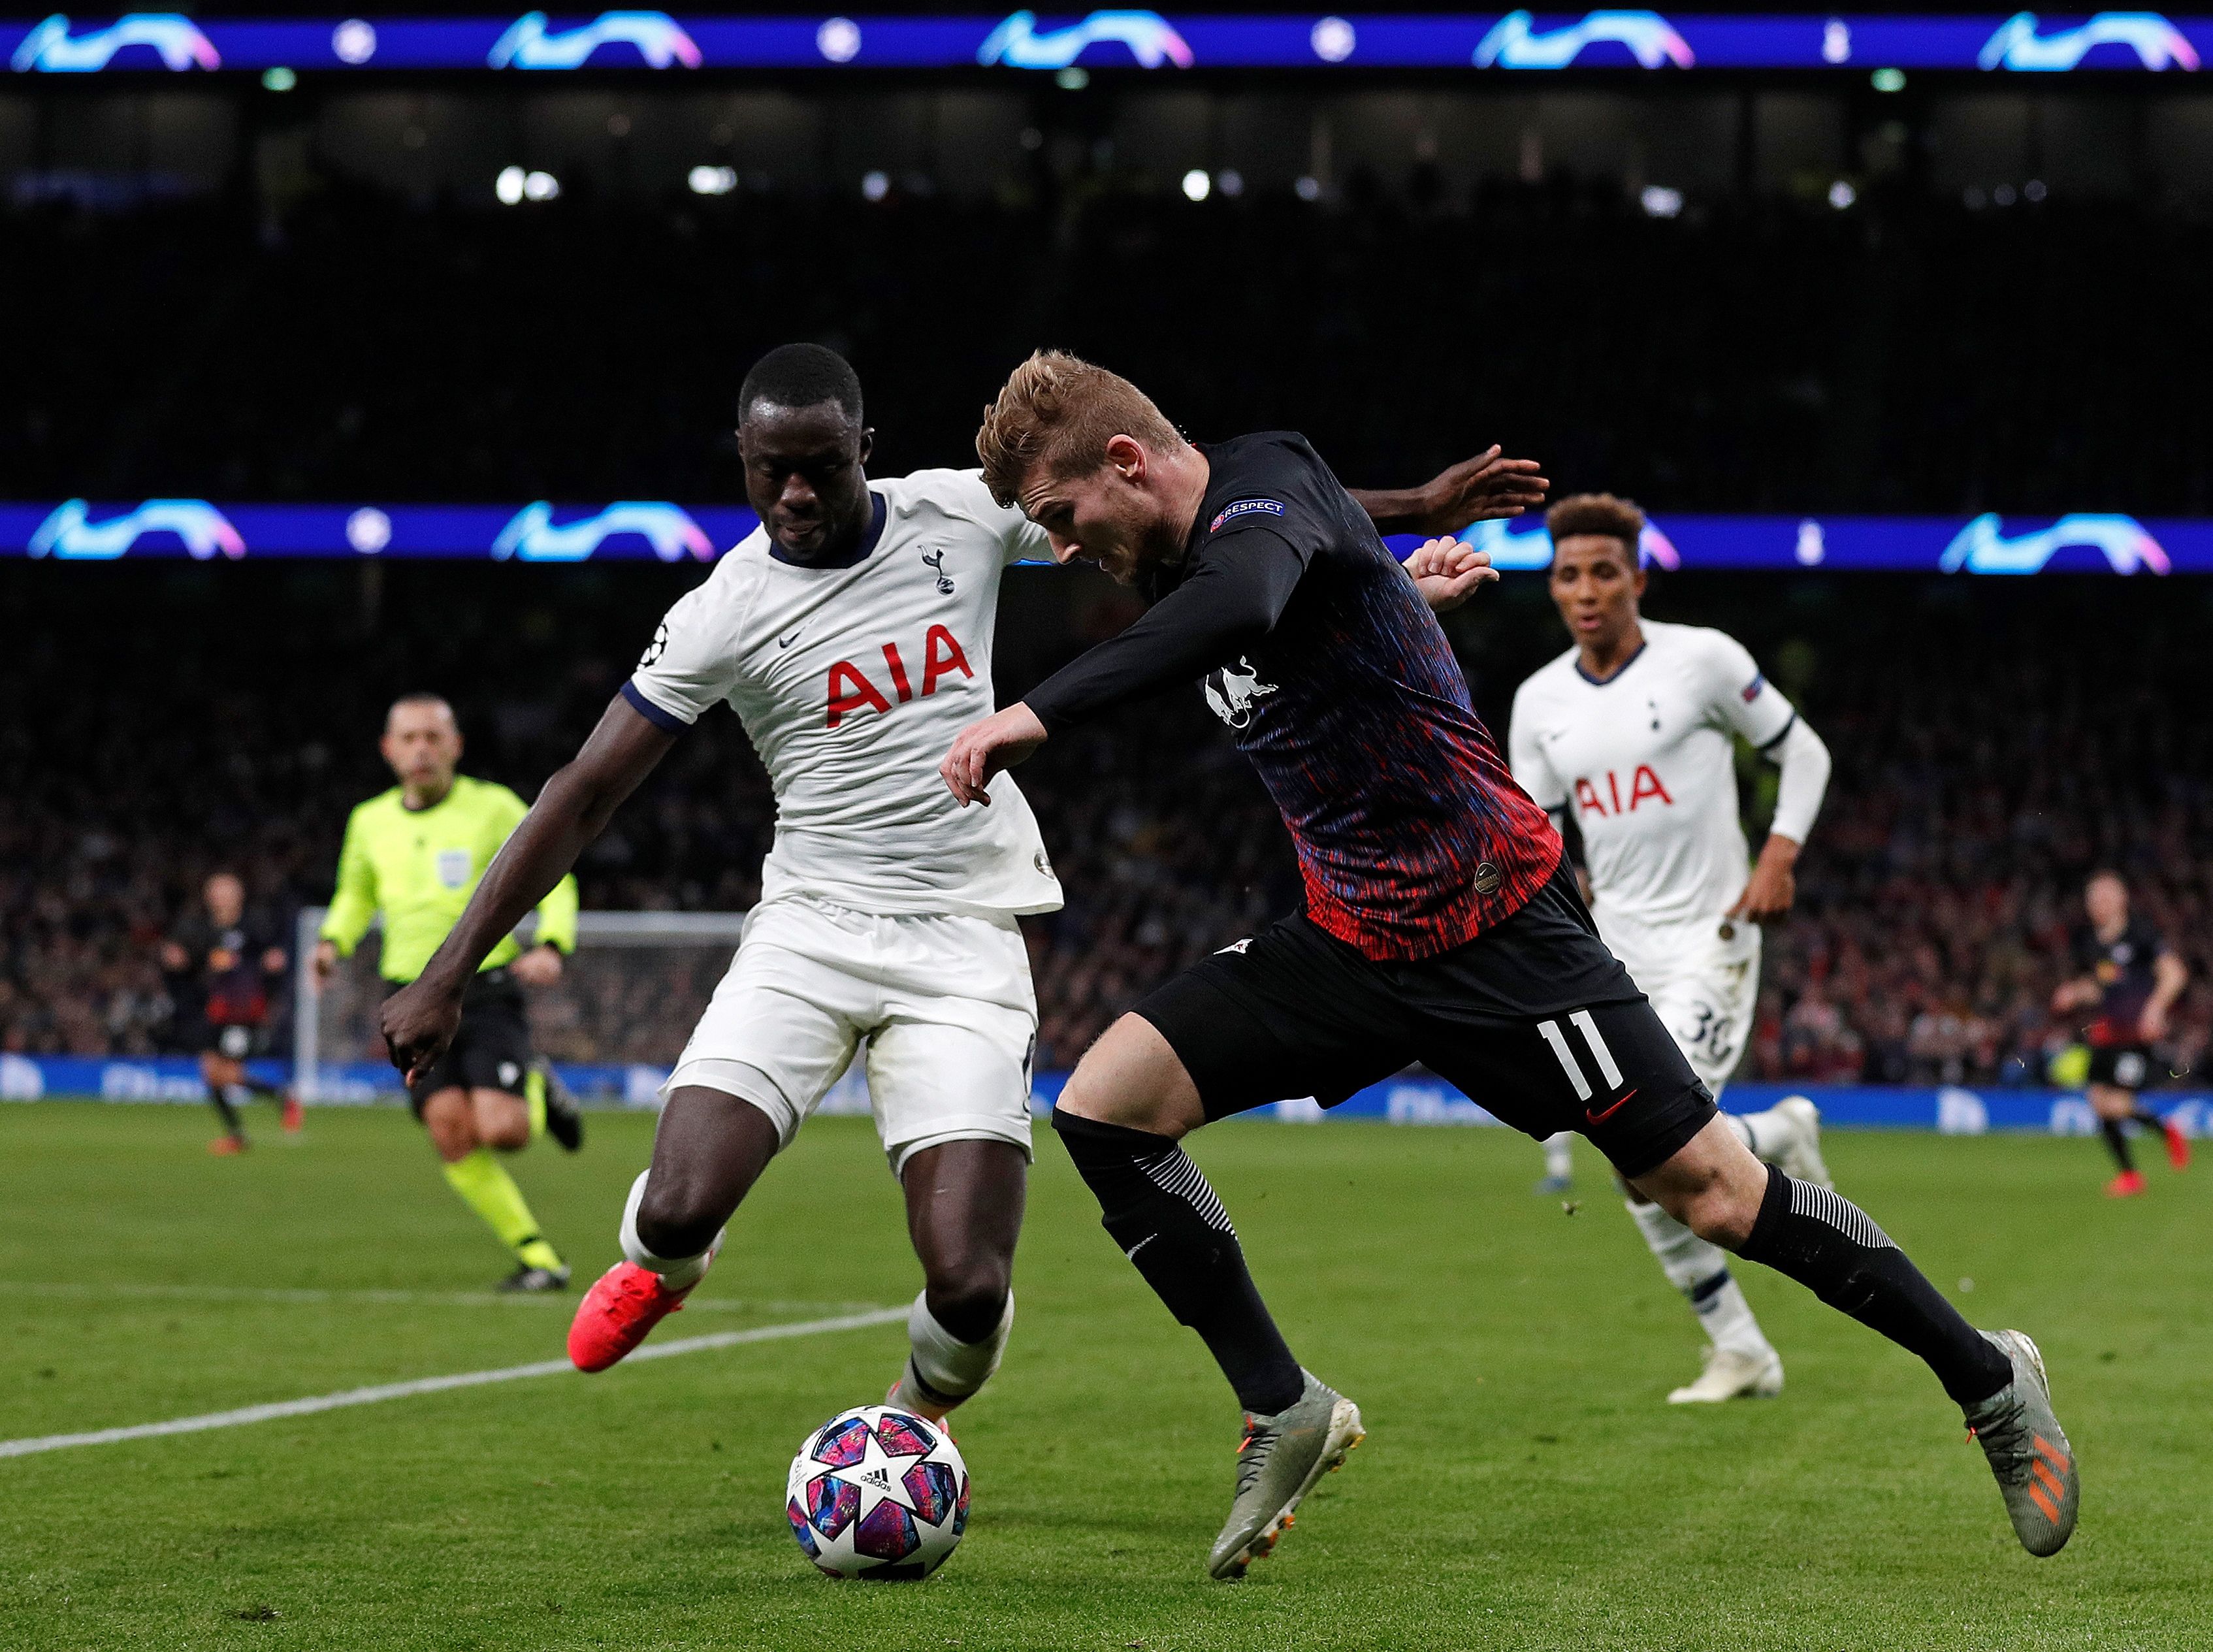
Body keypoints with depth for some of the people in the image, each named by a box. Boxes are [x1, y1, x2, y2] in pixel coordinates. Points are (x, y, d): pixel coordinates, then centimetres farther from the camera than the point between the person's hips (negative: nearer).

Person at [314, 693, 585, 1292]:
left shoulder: (494, 807, -3)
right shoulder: (370, 821, 8)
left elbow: (555, 881, 3)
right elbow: (356, 893, 26)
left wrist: (551, 947, -15)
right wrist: (334, 941, 5)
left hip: (487, 990, -3)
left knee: (500, 1130, -20)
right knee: (452, 1135, -13)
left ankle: (537, 1095, 18)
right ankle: (540, 1260, -3)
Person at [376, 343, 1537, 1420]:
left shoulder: (962, 514, -1)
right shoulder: (724, 615, -6)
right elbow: (581, 798, -5)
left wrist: (1413, 507, 8)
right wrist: (445, 980, -10)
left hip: (966, 944, 1)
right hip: (811, 930, -1)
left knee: (969, 1289, -13)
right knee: (678, 1211, -20)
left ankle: (914, 1419, 24)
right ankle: (662, 1263, 21)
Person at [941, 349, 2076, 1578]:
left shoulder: (1269, 487, -21)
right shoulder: (1185, 558, 5)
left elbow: (1239, 604, -44)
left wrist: (1038, 712, -49)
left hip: (1496, 923, -8)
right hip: (1351, 940, 8)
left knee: (1710, 1195, -4)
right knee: (1102, 1108, -8)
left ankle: (1988, 1381, 16)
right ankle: (1285, 1412, 2)